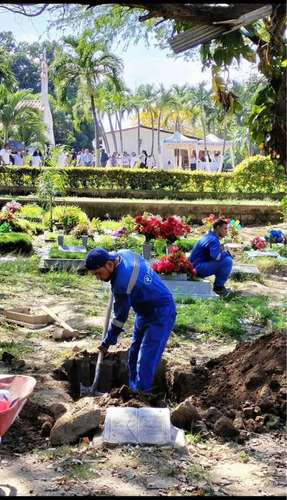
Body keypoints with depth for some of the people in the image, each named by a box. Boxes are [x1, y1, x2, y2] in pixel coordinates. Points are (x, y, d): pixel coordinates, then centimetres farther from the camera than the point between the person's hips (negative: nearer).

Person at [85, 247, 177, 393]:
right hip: (145, 310, 11)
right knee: (133, 356, 16)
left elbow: (120, 317, -20)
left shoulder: (122, 283, -33)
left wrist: (107, 343, -6)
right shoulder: (123, 253, -9)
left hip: (160, 315, -10)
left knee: (145, 362, -12)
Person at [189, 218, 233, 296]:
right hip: (199, 268, -11)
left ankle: (218, 285, 15)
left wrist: (222, 250, 3)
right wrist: (225, 253, -12)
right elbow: (216, 256, -33)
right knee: (227, 261, -22)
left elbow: (214, 252, 25)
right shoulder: (213, 240, -16)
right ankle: (218, 287, -8)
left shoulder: (208, 236, 16)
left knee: (227, 257, 20)